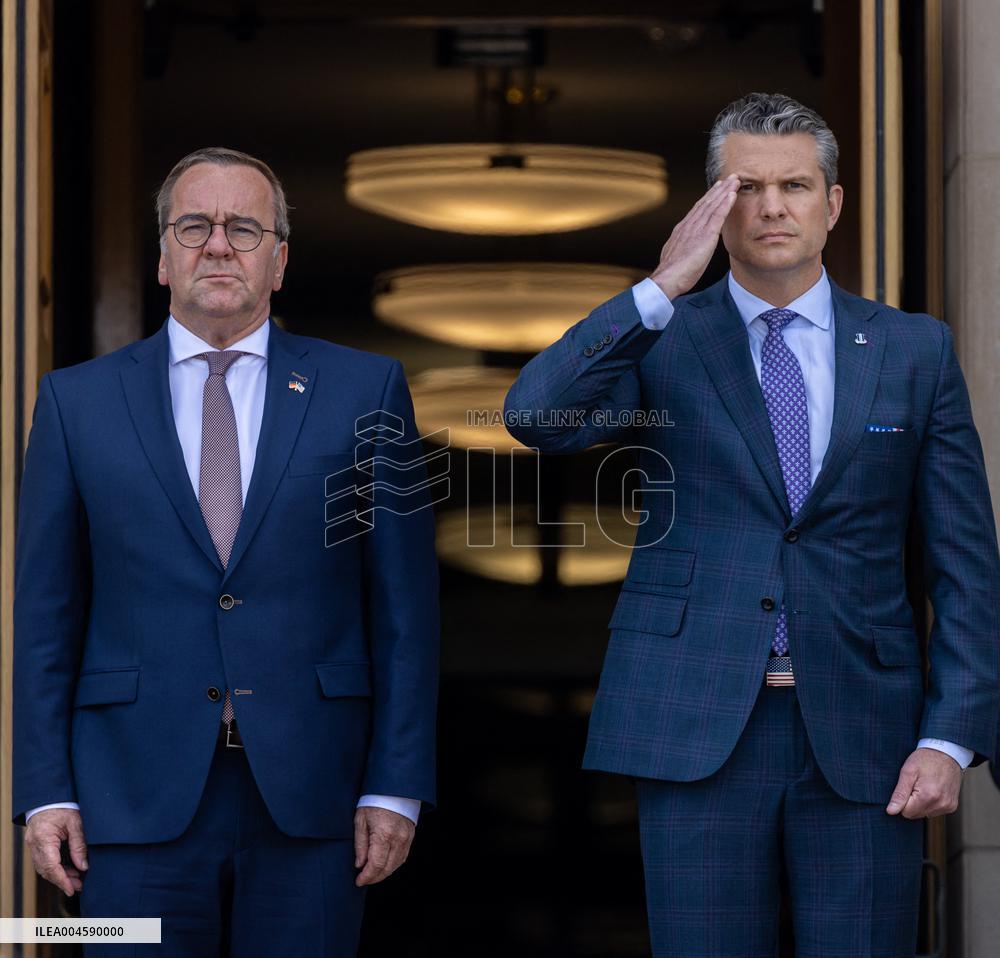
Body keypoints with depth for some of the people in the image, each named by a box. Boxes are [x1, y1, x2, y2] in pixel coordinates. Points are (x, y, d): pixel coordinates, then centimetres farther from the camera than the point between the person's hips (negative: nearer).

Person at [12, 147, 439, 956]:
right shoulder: (78, 401, 8)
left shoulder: (365, 392, 6)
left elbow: (405, 605, 4)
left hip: (309, 798, 0)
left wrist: (398, 785, -2)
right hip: (139, 795, 0)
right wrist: (45, 792, -1)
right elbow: (46, 613, 7)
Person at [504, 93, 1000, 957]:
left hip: (862, 732, 1)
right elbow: (537, 416, -14)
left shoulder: (915, 350, 8)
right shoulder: (659, 342, 6)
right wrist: (664, 288, -17)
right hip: (699, 727, -1)